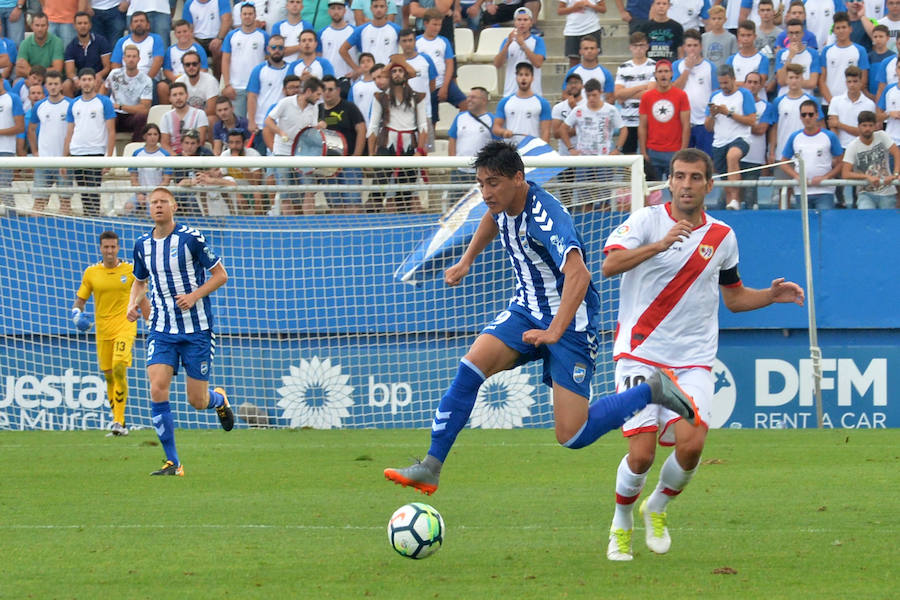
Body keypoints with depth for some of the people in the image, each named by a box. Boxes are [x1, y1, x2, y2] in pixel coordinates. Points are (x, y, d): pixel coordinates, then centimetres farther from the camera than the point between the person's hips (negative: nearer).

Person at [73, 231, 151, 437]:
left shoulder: (130, 270, 1)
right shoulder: (91, 272, 4)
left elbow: (142, 301, 10)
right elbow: (80, 300, 11)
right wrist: (77, 314, -10)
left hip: (125, 326, -3)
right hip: (103, 331, 3)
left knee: (119, 368, -21)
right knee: (109, 376, 5)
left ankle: (118, 421, -19)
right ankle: (118, 424, 18)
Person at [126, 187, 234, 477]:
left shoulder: (191, 238, -9)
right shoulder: (143, 244, 5)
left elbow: (220, 275, -4)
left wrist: (194, 295, -19)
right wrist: (133, 303, 1)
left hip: (197, 329, -3)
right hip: (162, 330, 3)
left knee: (197, 401, 0)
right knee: (157, 389, -16)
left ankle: (219, 399, 40)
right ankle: (172, 462, -9)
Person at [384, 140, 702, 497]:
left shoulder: (545, 216, -29)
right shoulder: (503, 201, -4)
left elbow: (578, 274, -44)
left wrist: (555, 331, -51)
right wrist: (466, 261, 28)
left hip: (570, 320, -7)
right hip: (527, 309, 7)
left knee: (572, 436, -10)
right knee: (471, 367, -17)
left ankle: (653, 390, 9)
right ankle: (431, 468, -13)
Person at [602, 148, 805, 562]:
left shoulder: (721, 236, 10)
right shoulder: (647, 220, -2)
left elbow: (734, 297, 23)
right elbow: (609, 264, -19)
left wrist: (772, 295, 4)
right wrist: (660, 244, -31)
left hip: (693, 359, 3)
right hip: (640, 352, -3)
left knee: (691, 443, -18)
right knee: (641, 454, -11)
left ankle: (658, 507, 12)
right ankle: (621, 524, 17)